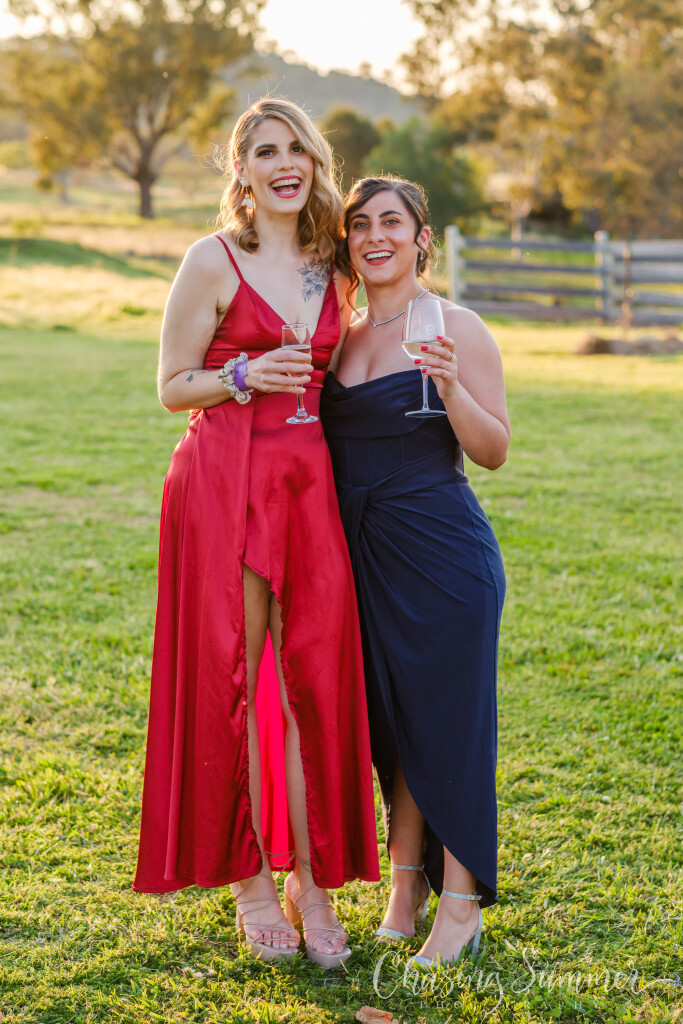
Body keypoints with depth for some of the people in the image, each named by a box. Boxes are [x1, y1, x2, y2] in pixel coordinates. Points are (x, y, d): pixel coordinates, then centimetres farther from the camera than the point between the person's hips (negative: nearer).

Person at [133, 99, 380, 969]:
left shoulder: (328, 269, 14)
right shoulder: (214, 260, -2)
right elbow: (171, 387, -1)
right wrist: (246, 376, -15)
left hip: (308, 481, 5)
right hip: (223, 480, -4)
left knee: (311, 674, 2)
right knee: (235, 676, 1)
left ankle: (313, 882, 10)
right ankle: (251, 882, 13)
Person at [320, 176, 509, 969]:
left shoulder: (456, 329, -5)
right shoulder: (340, 333, 11)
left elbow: (493, 451, -7)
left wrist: (450, 387, -22)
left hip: (442, 547, -5)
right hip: (362, 548, 5)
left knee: (448, 717, 0)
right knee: (387, 716, 12)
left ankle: (462, 903, 13)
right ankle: (406, 882, 28)